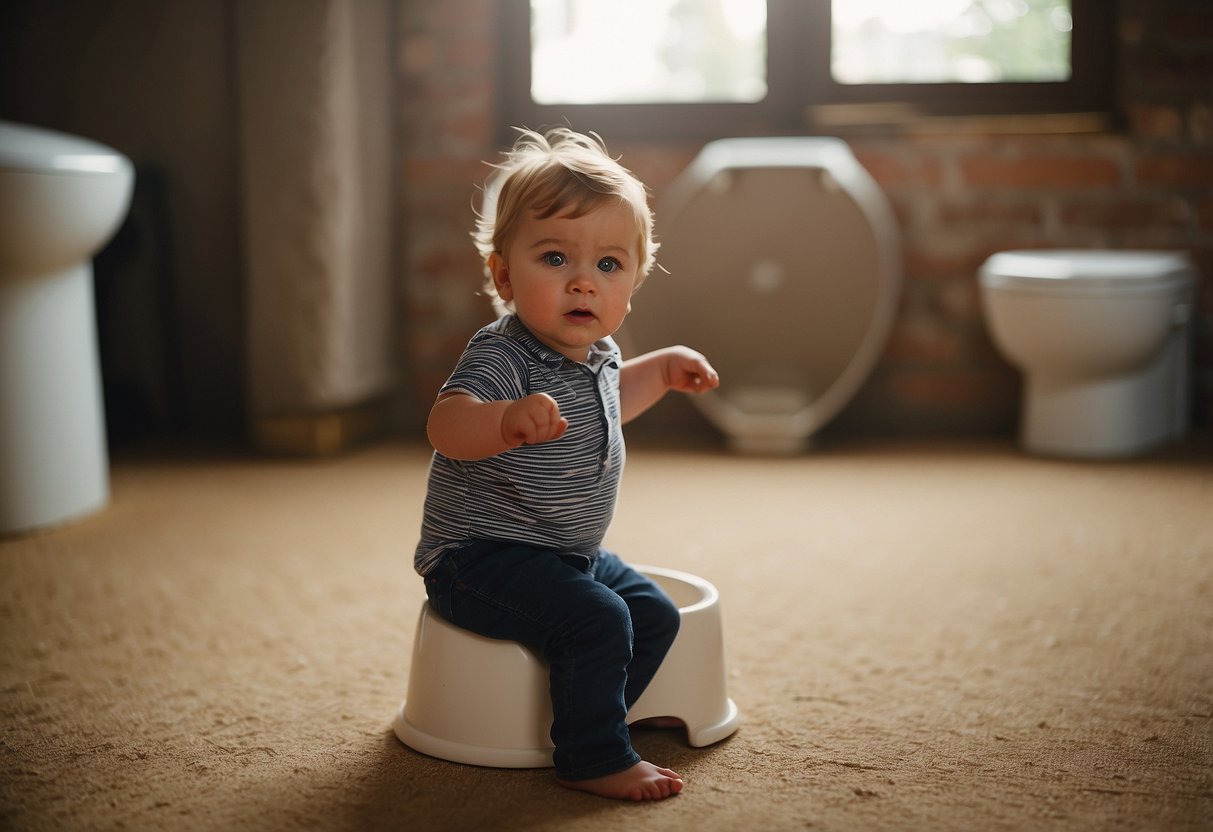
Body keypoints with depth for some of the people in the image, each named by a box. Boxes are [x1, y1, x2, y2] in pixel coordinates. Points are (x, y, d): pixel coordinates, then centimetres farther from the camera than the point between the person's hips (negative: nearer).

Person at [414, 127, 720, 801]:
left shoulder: (597, 352, 4)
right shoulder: (503, 355, -24)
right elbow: (447, 426, -44)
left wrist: (662, 369, 20)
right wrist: (507, 420, -64)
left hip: (569, 553, 9)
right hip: (482, 557, -9)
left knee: (654, 614, 8)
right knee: (596, 620, -24)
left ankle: (583, 719, 21)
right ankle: (596, 760, -7)